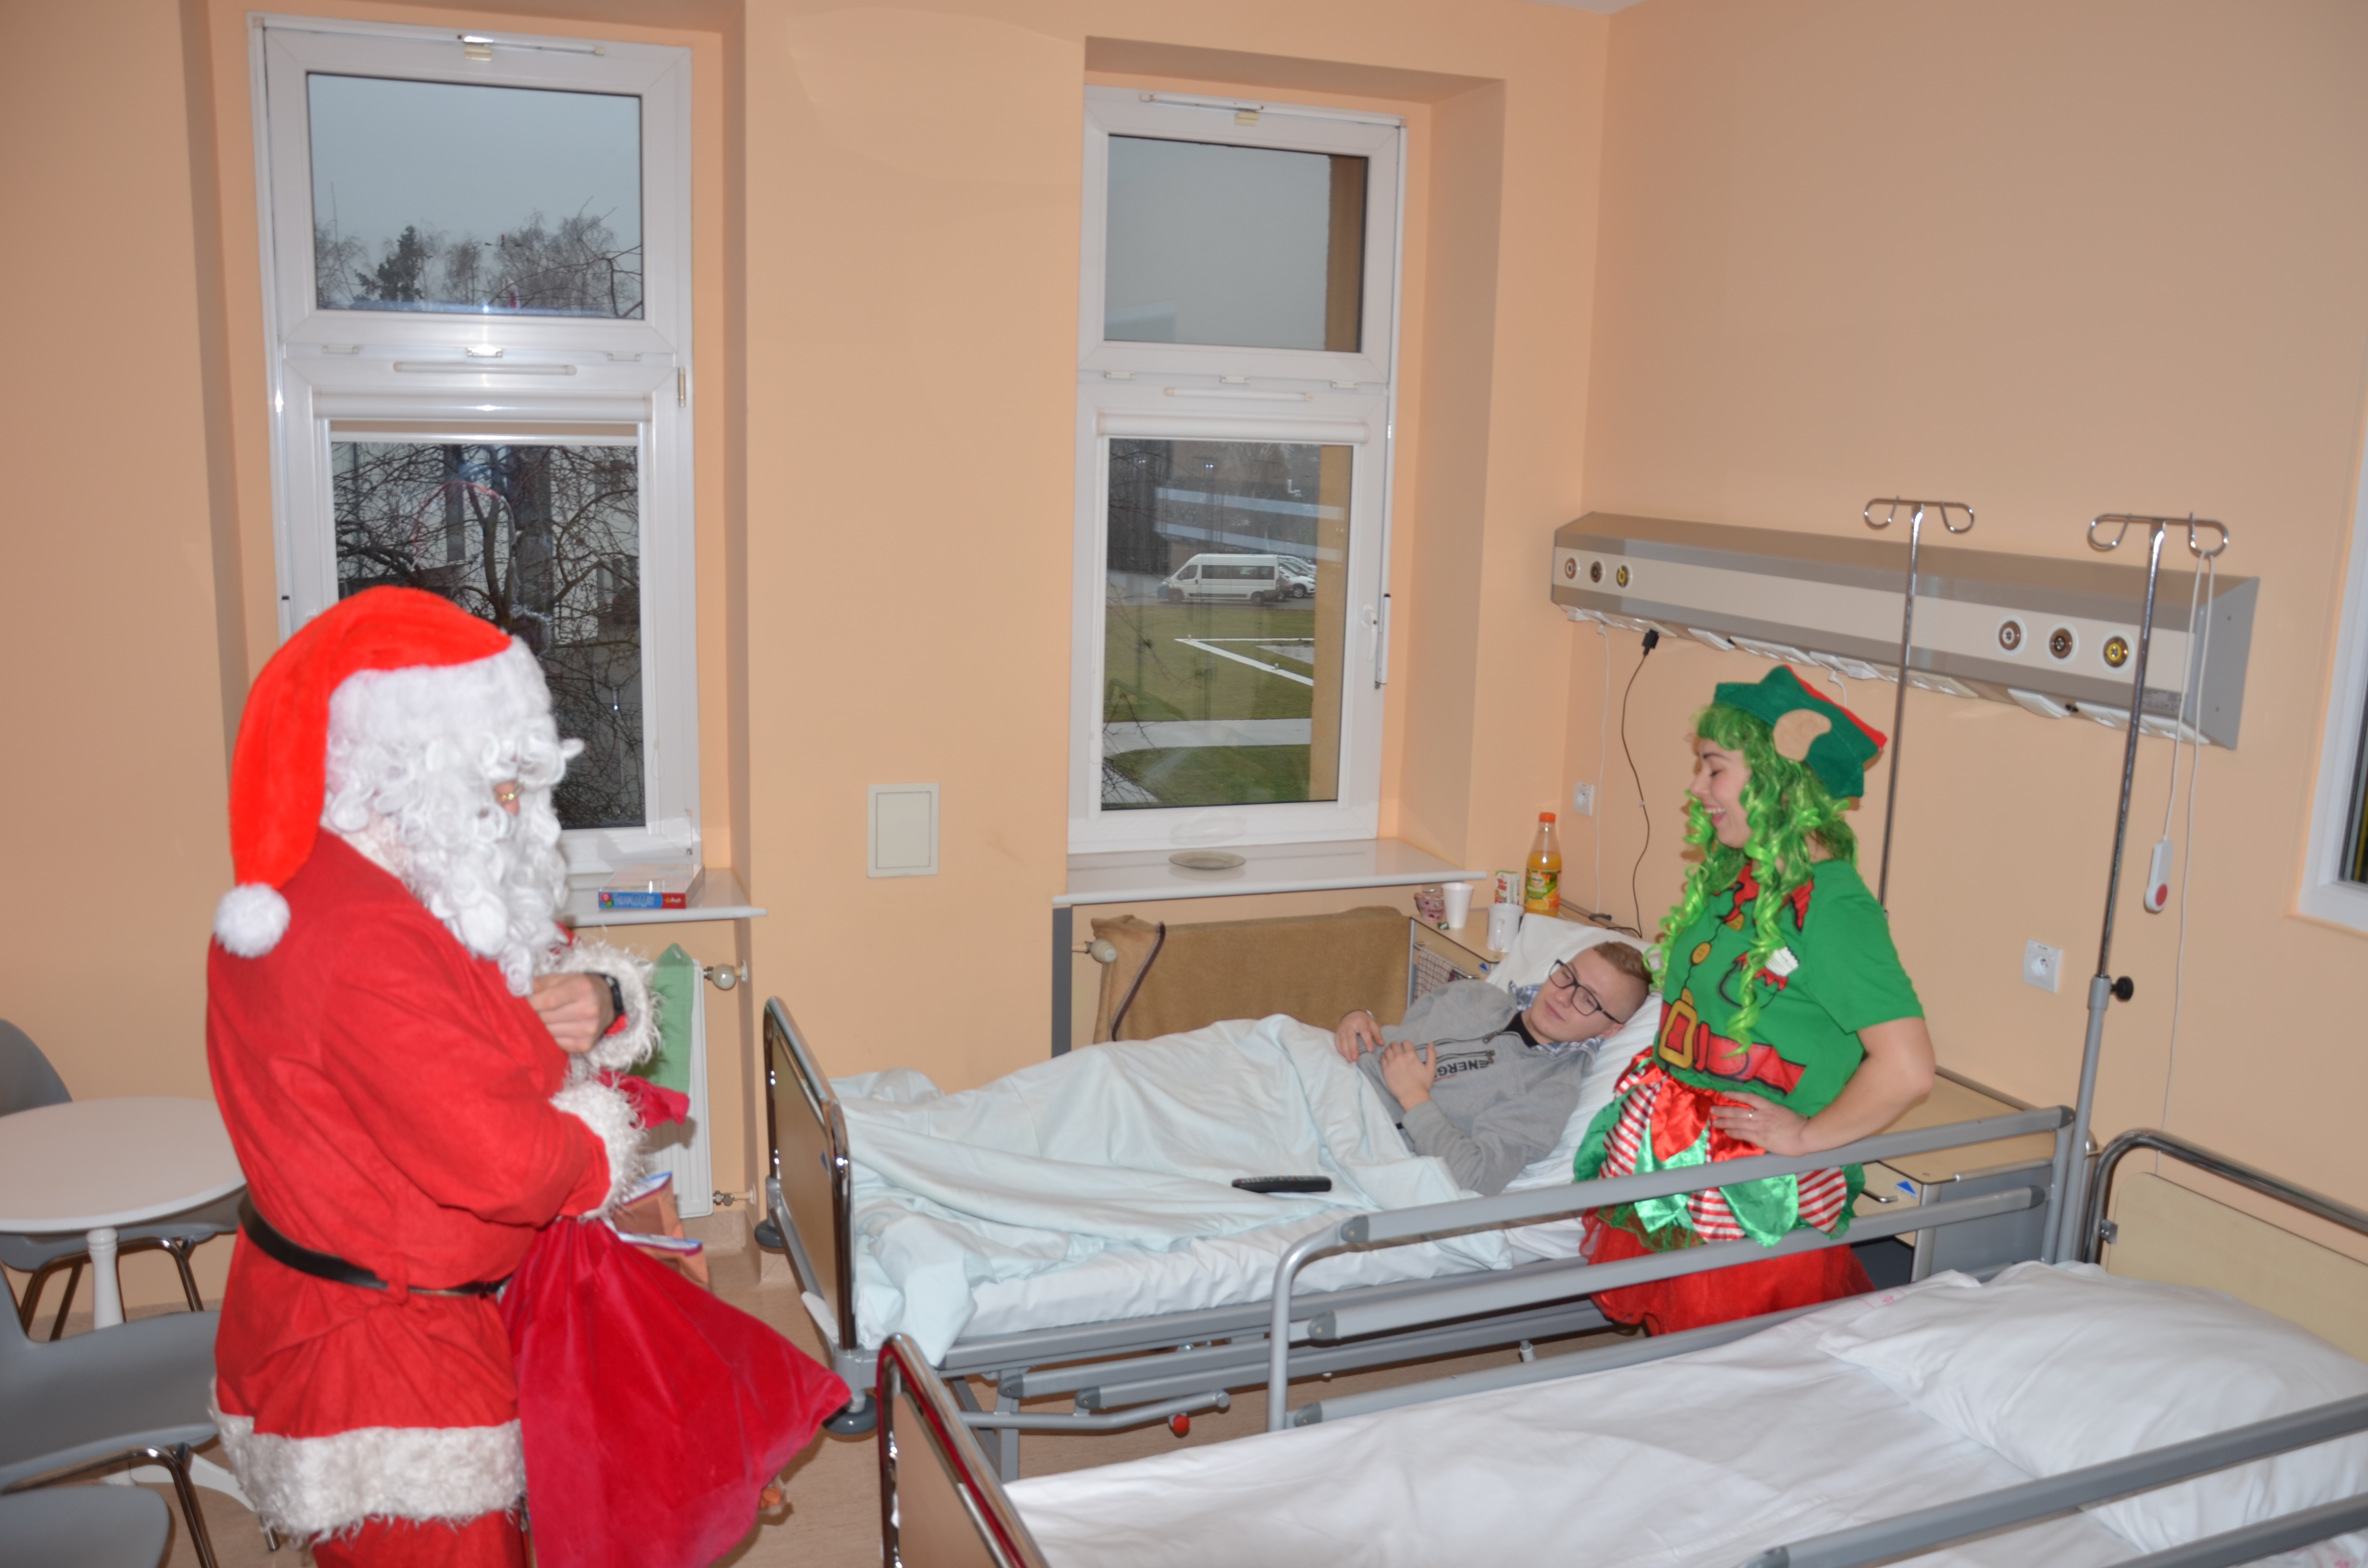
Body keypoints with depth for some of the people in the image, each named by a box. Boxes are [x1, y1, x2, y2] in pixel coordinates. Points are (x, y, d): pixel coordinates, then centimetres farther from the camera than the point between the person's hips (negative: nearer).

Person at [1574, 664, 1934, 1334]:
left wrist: (1808, 1135, -15)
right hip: (1669, 1157, 8)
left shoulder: (1832, 906, -20)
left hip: (1751, 1198, -8)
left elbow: (1907, 1068, -25)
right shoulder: (1733, 879, 7)